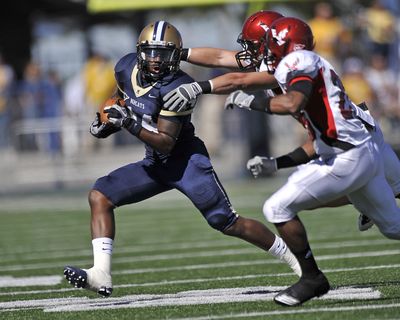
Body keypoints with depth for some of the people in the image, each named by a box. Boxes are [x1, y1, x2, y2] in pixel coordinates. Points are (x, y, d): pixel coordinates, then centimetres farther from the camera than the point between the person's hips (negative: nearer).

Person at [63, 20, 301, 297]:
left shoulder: (175, 87, -24)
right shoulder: (126, 68, -4)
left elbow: (166, 143, -25)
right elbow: (121, 100, 19)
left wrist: (129, 123, -34)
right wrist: (107, 124, 2)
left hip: (187, 160, -7)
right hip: (155, 163, 7)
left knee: (228, 223, -8)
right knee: (100, 196, -7)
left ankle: (295, 258, 8)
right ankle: (101, 275, -12)